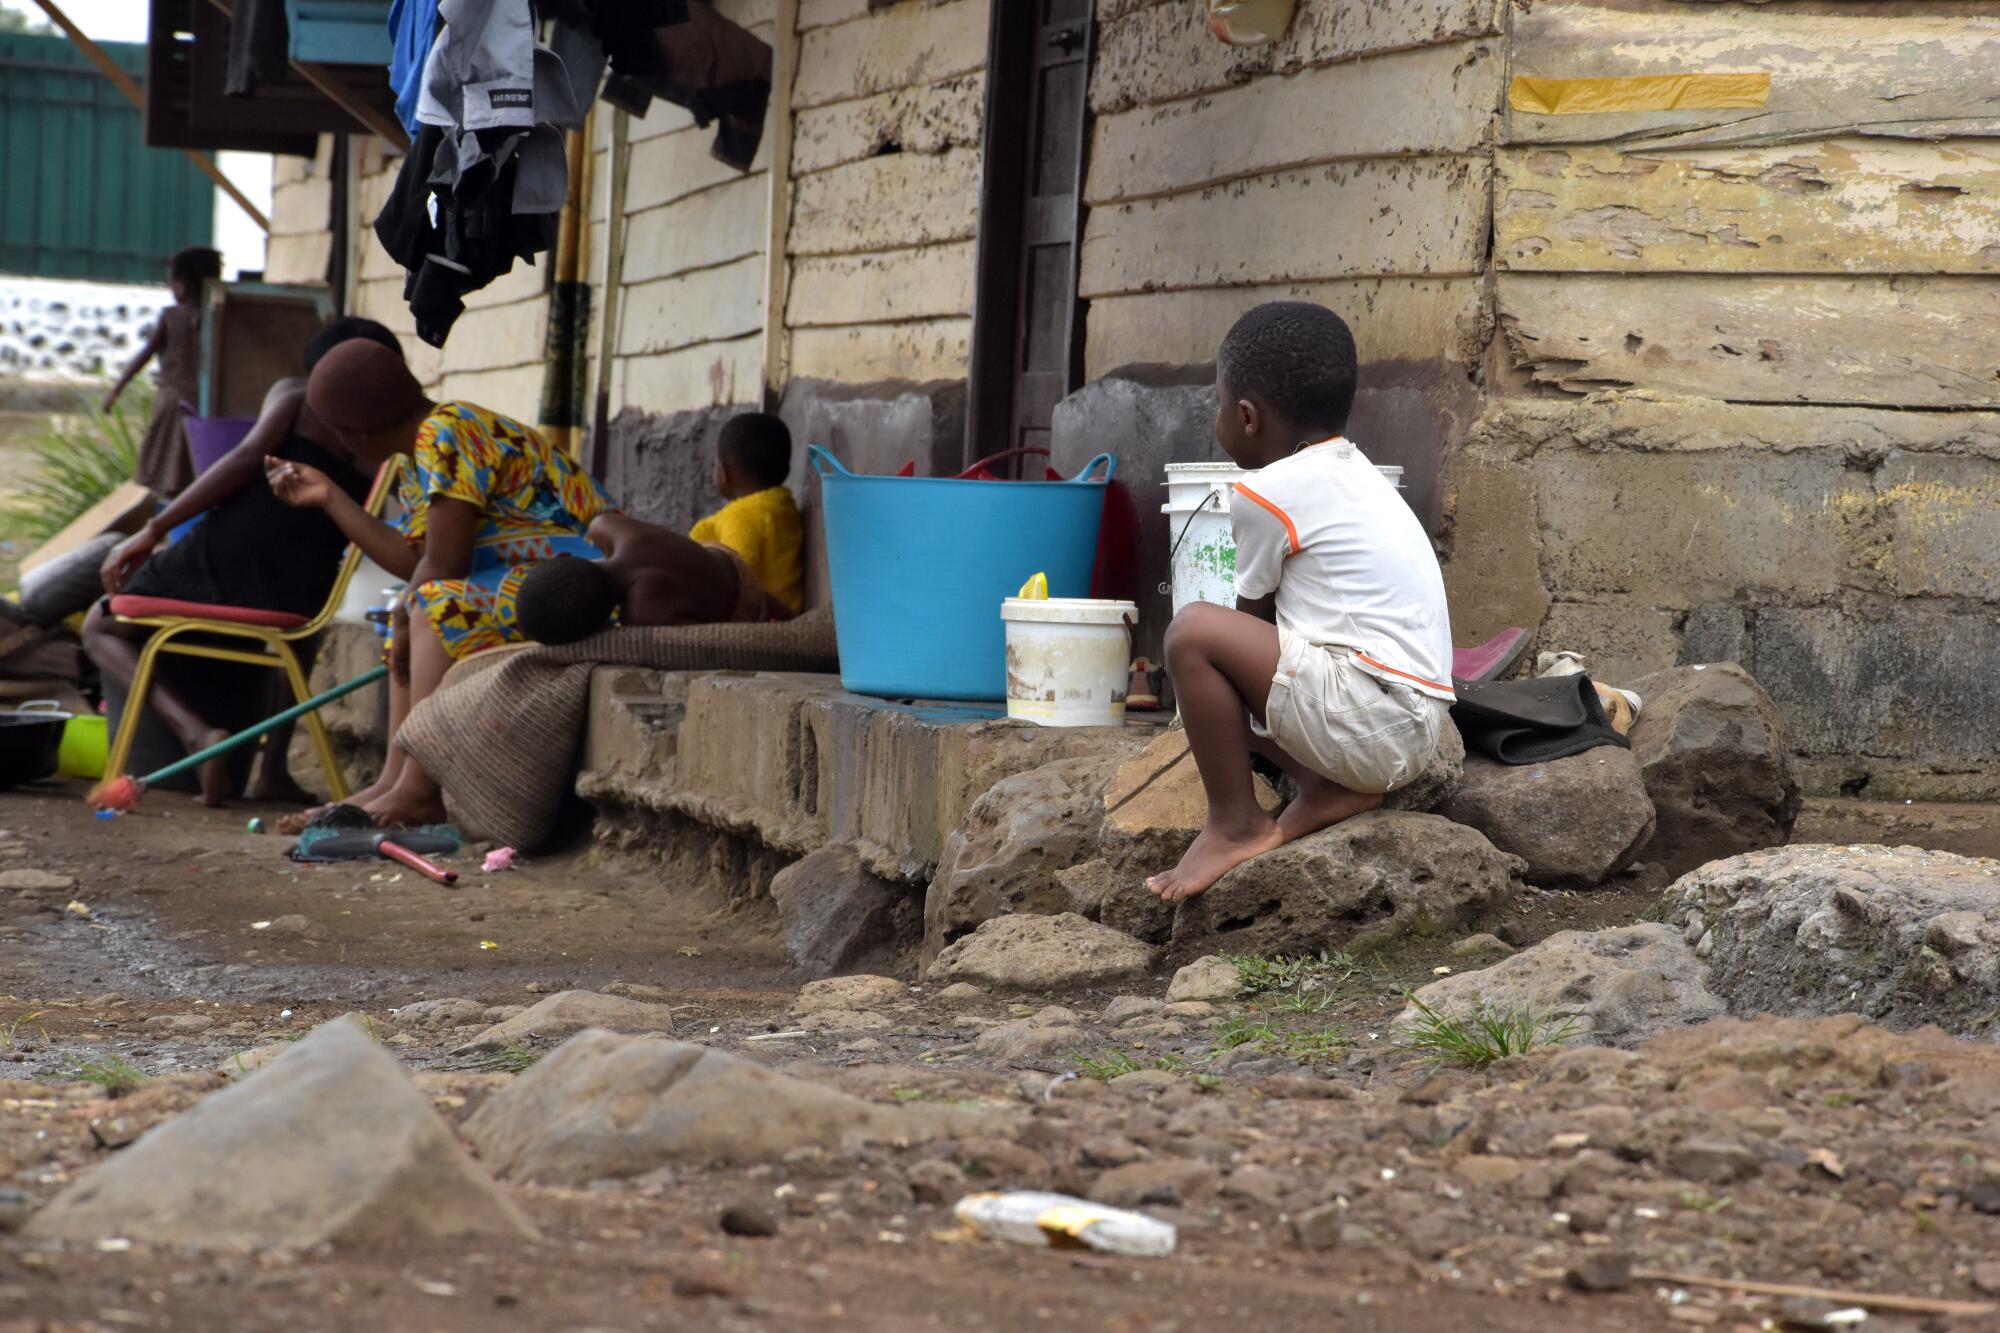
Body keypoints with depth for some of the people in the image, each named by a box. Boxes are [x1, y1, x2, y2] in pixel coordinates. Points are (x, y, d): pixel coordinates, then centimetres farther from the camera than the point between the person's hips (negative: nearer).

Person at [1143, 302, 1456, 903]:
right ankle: (1327, 790, 7)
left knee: (1193, 635, -14)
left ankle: (1235, 823, -7)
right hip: (1415, 732, 10)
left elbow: (1253, 614, 2)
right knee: (1229, 675, 26)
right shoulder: (1355, 472, 17)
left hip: (1370, 720, -10)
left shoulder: (1266, 495, -10)